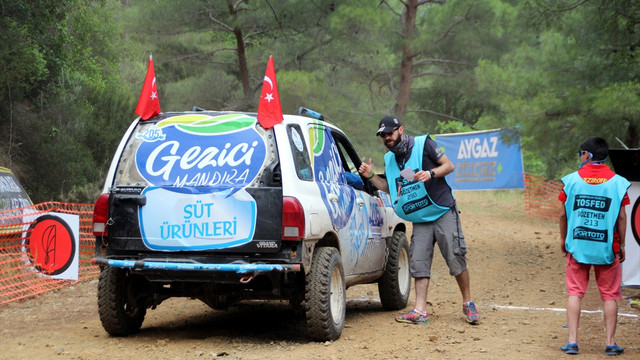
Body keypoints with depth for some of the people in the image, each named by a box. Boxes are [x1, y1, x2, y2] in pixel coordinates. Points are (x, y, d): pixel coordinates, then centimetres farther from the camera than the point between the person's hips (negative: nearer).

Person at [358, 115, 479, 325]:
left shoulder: (423, 144, -5)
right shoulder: (389, 159, 11)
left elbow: (449, 165, -5)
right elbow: (389, 188, 17)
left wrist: (430, 174, -22)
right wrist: (370, 176, 3)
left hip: (443, 212, -5)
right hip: (420, 220, 5)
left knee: (456, 259, -7)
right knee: (419, 263, -4)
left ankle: (468, 304, 8)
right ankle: (420, 311, -6)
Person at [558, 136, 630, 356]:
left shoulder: (572, 180, -2)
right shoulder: (617, 182, -3)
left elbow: (563, 214, 2)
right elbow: (622, 217, -2)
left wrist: (563, 240, 15)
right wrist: (622, 245, 8)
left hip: (577, 245, 0)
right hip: (607, 247, 0)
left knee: (575, 292, 7)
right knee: (610, 295, 7)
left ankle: (572, 341, 2)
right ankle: (610, 343, 8)